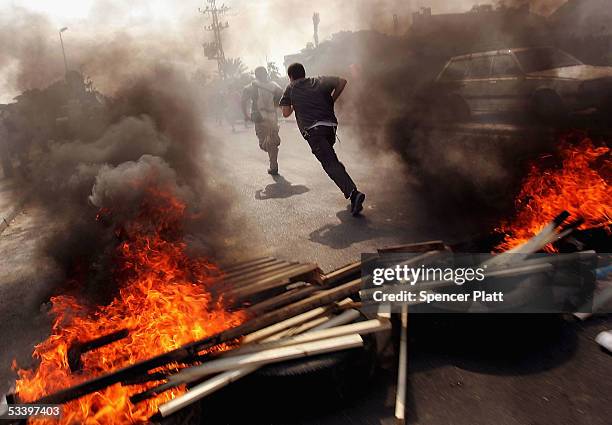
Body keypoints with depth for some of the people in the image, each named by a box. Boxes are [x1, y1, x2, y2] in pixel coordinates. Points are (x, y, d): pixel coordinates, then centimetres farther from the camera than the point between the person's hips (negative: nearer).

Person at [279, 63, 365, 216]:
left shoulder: (291, 88, 14)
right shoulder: (319, 81, 20)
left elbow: (286, 113, 9)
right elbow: (342, 81, 9)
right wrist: (332, 100, 19)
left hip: (313, 130, -5)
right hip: (331, 125, 5)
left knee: (331, 163, -15)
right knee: (331, 159, 28)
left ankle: (352, 193, -33)